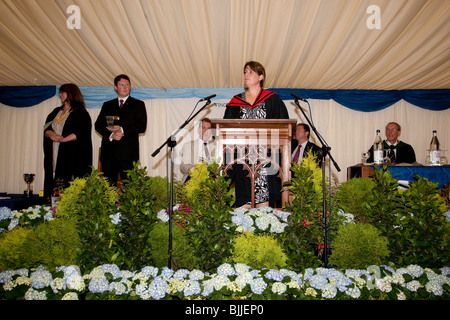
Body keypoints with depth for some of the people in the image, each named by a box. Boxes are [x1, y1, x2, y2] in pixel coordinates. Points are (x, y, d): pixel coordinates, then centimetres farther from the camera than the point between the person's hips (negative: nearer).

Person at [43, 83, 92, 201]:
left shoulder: (81, 113, 0)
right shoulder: (56, 112, 21)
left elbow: (80, 133, -11)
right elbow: (46, 127, 11)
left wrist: (63, 139, -20)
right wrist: (51, 134, -11)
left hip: (72, 158, -6)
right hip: (55, 157, 6)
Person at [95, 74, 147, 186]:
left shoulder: (138, 104, 10)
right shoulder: (107, 105, 19)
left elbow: (142, 127, -2)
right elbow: (98, 125, 10)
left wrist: (122, 130, -12)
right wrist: (111, 134, -9)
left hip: (128, 153, -3)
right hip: (109, 152, 3)